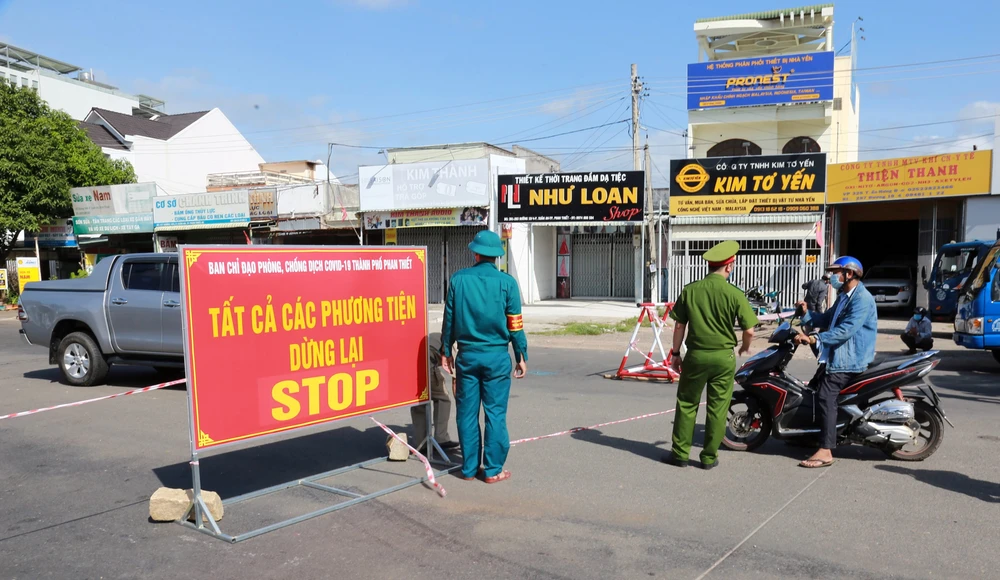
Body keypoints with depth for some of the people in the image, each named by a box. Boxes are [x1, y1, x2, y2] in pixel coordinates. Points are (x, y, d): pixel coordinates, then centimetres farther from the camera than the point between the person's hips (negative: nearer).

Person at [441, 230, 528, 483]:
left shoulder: (458, 279, 0)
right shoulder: (506, 282, -6)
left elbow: (449, 319, 4)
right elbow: (514, 324, -4)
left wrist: (446, 351, 14)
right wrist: (522, 356, 6)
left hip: (467, 355, 2)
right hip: (496, 356, -2)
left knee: (467, 412, 10)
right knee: (495, 413, 5)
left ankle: (469, 468, 19)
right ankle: (493, 469, 10)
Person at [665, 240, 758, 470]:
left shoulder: (690, 290, -3)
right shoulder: (734, 294, -9)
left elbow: (679, 325, 1)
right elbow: (749, 330, -7)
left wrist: (675, 352, 11)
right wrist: (745, 347, 14)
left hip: (696, 355, 1)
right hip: (723, 357, -1)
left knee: (687, 405, 12)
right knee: (717, 408, 9)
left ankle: (680, 453, 16)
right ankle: (709, 457, 16)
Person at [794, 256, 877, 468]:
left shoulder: (862, 299, -16)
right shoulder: (844, 296, 19)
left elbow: (846, 330, -27)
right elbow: (827, 319, 21)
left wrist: (815, 338, -32)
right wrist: (806, 313, 4)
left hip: (849, 360, -11)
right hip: (835, 356, 11)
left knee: (826, 396, -22)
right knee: (813, 390, 16)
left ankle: (825, 451, -25)